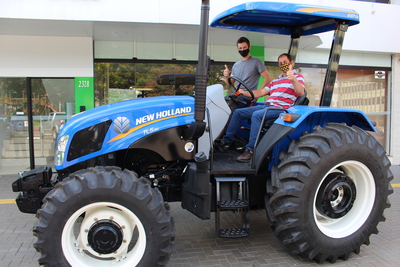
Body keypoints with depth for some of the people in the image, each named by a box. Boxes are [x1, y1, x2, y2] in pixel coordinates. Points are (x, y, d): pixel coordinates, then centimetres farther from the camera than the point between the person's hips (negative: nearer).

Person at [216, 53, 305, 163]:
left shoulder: (297, 76, 7)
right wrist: (244, 92, 12)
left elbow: (301, 92, -12)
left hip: (280, 108, -8)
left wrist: (293, 80, -29)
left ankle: (250, 150, -34)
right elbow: (261, 92, 24)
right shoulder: (276, 80, 29)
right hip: (266, 106, 8)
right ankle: (226, 142, 1)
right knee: (238, 112, -1)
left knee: (256, 115, -36)